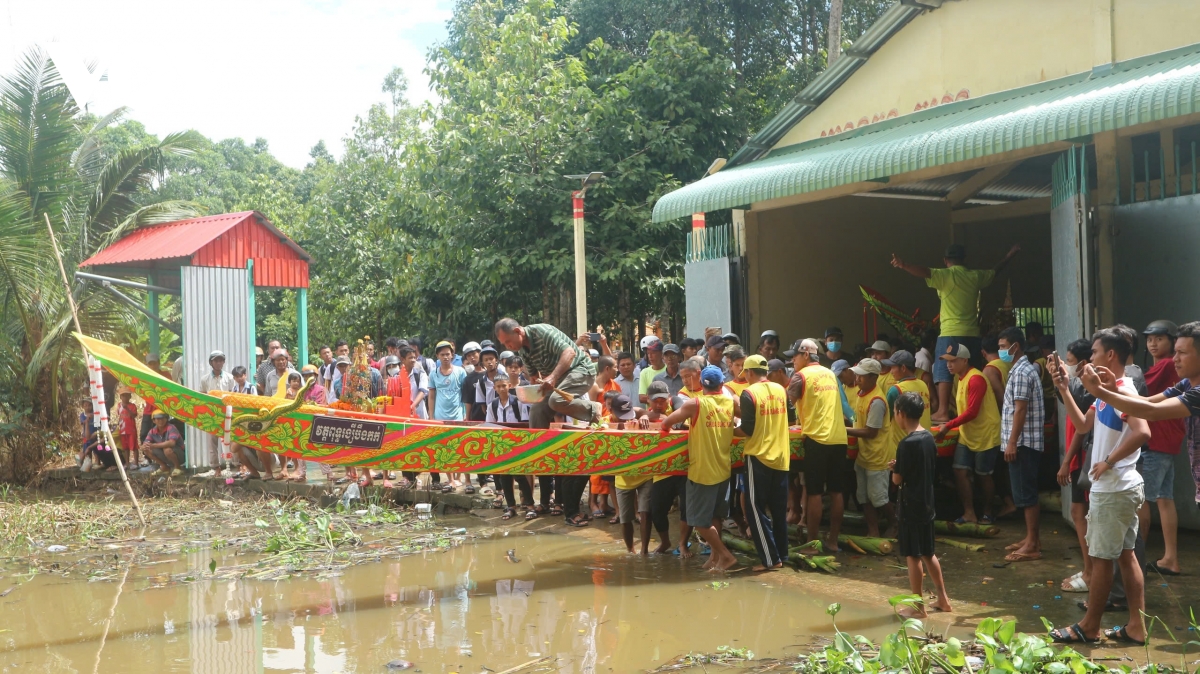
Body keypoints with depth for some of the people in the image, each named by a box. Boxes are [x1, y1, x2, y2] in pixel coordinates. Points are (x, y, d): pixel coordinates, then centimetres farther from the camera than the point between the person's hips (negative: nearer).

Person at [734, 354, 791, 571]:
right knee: (779, 509, 14)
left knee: (756, 509, 2)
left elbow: (747, 430, -14)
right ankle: (781, 554, 21)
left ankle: (770, 558, 0)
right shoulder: (780, 390, 5)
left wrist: (729, 429, 3)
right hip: (781, 456, 6)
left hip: (759, 457, -6)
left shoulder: (749, 393, -13)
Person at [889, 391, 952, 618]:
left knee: (913, 556, 1)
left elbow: (897, 479, -16)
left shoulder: (907, 444, -20)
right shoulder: (929, 438, 5)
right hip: (927, 503, 8)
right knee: (928, 553, 19)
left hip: (911, 505, -8)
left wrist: (894, 468, 5)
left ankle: (918, 606, 9)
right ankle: (942, 599, 27)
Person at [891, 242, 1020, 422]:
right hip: (972, 334, 5)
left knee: (943, 372, -5)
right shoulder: (976, 276, 12)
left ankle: (943, 412, -13)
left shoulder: (945, 275, -5)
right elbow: (995, 271, 30)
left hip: (950, 333, -5)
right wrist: (1010, 256, 48)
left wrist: (903, 265, -37)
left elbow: (925, 272, -23)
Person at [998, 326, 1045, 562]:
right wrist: (1012, 441, 22)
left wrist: (1012, 442, -20)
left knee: (1026, 493, -7)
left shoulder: (1022, 372, -16)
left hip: (1023, 442, -10)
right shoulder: (1022, 369, 16)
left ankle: (1032, 545, -4)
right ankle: (1032, 538, 21)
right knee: (1026, 492, 14)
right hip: (1024, 441, 10)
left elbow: (1020, 410, -20)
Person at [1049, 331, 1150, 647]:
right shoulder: (1106, 392, 11)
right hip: (1113, 487, 10)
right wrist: (1064, 390, 7)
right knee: (1125, 555, 11)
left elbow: (1142, 433, -32)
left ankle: (1089, 626, 10)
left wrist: (1109, 461, -23)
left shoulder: (1123, 392, -19)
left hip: (1115, 489, -10)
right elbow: (1083, 425, 14)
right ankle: (1136, 626, 16)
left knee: (1101, 557, 0)